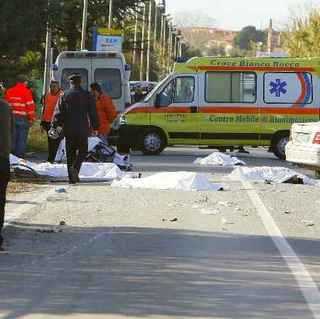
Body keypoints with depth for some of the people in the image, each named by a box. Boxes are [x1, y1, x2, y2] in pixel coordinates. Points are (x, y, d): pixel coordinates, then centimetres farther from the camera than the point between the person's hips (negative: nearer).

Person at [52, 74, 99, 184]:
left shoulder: (64, 95, 4)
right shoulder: (87, 95, 2)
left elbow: (59, 112, 0)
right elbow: (93, 113, 3)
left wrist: (55, 126, 5)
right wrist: (95, 127, 9)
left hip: (68, 129, 1)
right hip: (82, 129, -1)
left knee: (70, 153, 7)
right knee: (82, 150, 8)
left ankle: (72, 177, 5)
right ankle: (75, 167, -18)